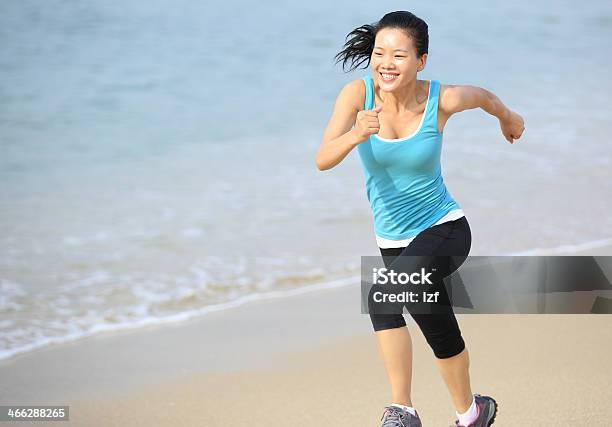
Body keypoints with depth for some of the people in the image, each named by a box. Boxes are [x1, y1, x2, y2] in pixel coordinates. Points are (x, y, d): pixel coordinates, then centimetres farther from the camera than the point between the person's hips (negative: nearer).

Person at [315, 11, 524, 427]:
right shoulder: (357, 94, -14)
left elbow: (482, 96, 9)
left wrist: (508, 117, 30)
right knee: (441, 336, 9)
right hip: (393, 240, 4)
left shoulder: (442, 100, -16)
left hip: (445, 229, -4)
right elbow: (323, 160, -26)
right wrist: (356, 134, -47)